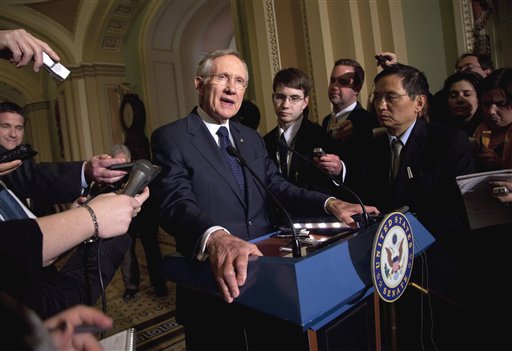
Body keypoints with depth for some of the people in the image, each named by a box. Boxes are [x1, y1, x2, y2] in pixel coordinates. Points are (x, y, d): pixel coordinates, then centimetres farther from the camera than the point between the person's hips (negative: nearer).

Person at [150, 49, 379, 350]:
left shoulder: (252, 138, 13)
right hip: (215, 289, -5)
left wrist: (329, 203, -12)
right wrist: (214, 237, -43)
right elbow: (176, 203, -23)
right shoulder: (171, 138, -8)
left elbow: (278, 188, 5)